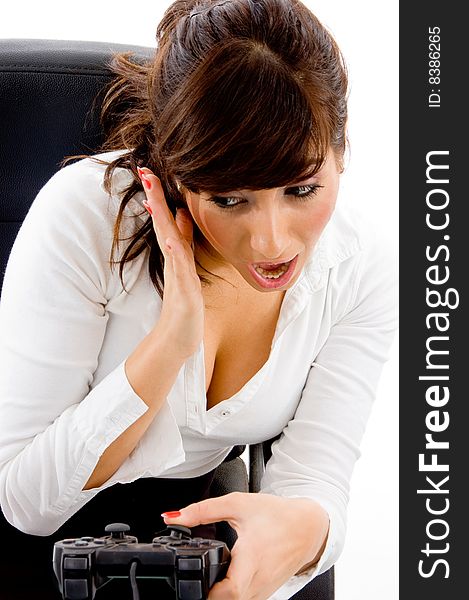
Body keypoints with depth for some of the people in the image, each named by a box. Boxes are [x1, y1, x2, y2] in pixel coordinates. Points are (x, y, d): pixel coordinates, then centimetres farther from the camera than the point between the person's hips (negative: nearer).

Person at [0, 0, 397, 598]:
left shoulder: (361, 271, -16)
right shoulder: (86, 212, -27)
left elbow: (313, 480, -17)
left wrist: (304, 527, -41)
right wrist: (170, 342, -36)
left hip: (186, 519, 3)